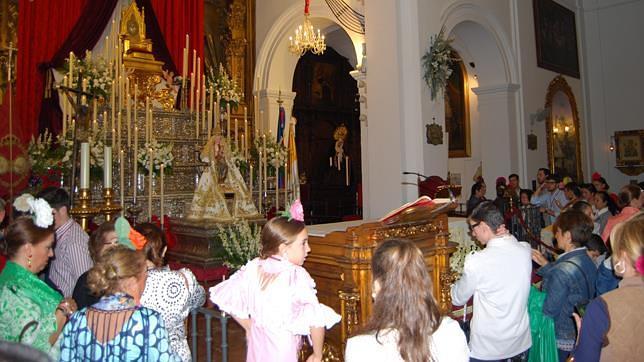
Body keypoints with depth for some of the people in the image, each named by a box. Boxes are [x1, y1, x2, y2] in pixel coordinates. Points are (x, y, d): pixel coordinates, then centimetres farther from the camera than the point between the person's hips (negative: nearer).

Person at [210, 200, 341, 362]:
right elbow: (316, 319, -26)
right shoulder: (296, 276, -22)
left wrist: (249, 327, 11)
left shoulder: (253, 268, -6)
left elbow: (225, 296, 3)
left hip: (256, 346, 5)